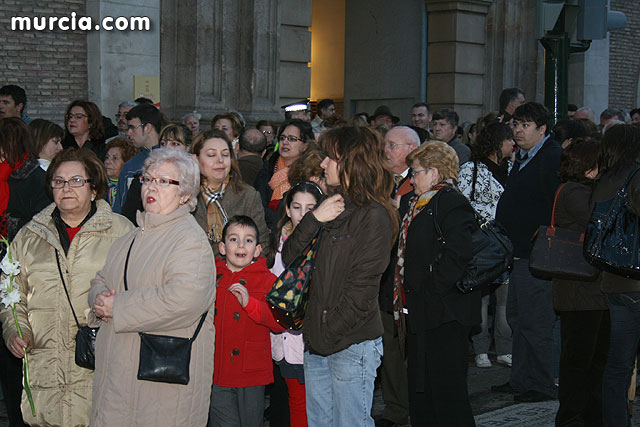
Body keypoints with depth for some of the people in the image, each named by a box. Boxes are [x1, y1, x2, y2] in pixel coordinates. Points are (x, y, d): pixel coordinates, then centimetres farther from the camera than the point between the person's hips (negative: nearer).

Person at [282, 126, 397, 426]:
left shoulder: (374, 216, -12)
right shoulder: (333, 207, 13)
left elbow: (361, 290, -16)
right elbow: (288, 257, 7)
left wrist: (327, 332, -13)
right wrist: (314, 219, -6)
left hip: (352, 344, -8)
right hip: (317, 342, 8)